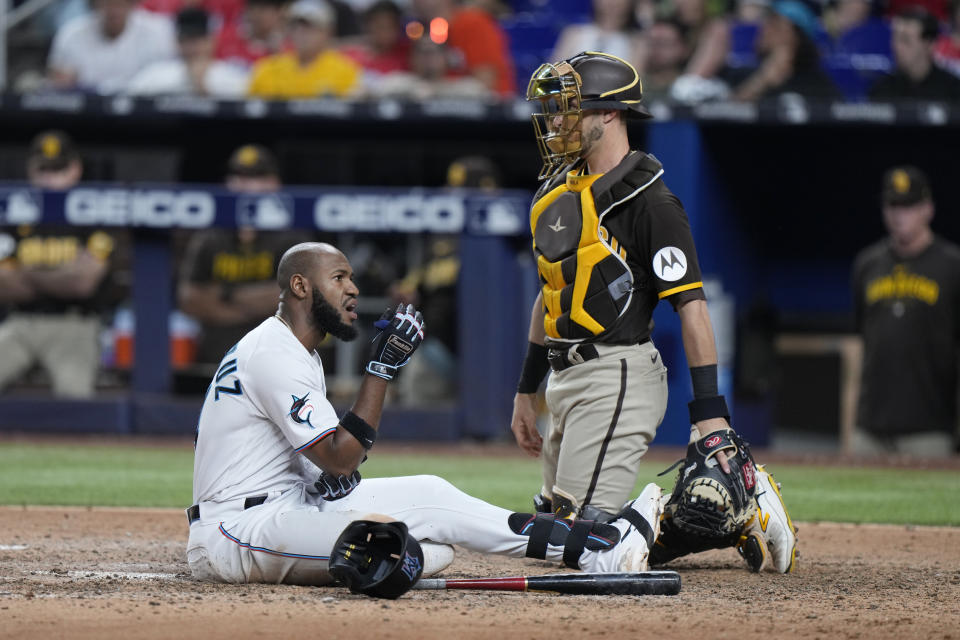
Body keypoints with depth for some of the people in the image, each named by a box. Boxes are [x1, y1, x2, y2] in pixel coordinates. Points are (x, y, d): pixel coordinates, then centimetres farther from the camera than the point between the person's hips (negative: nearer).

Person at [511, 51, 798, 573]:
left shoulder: (647, 200, -12)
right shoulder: (558, 190, 14)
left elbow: (691, 304, -16)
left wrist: (709, 409, -22)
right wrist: (526, 391, 22)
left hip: (618, 376, -9)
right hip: (567, 381, 9)